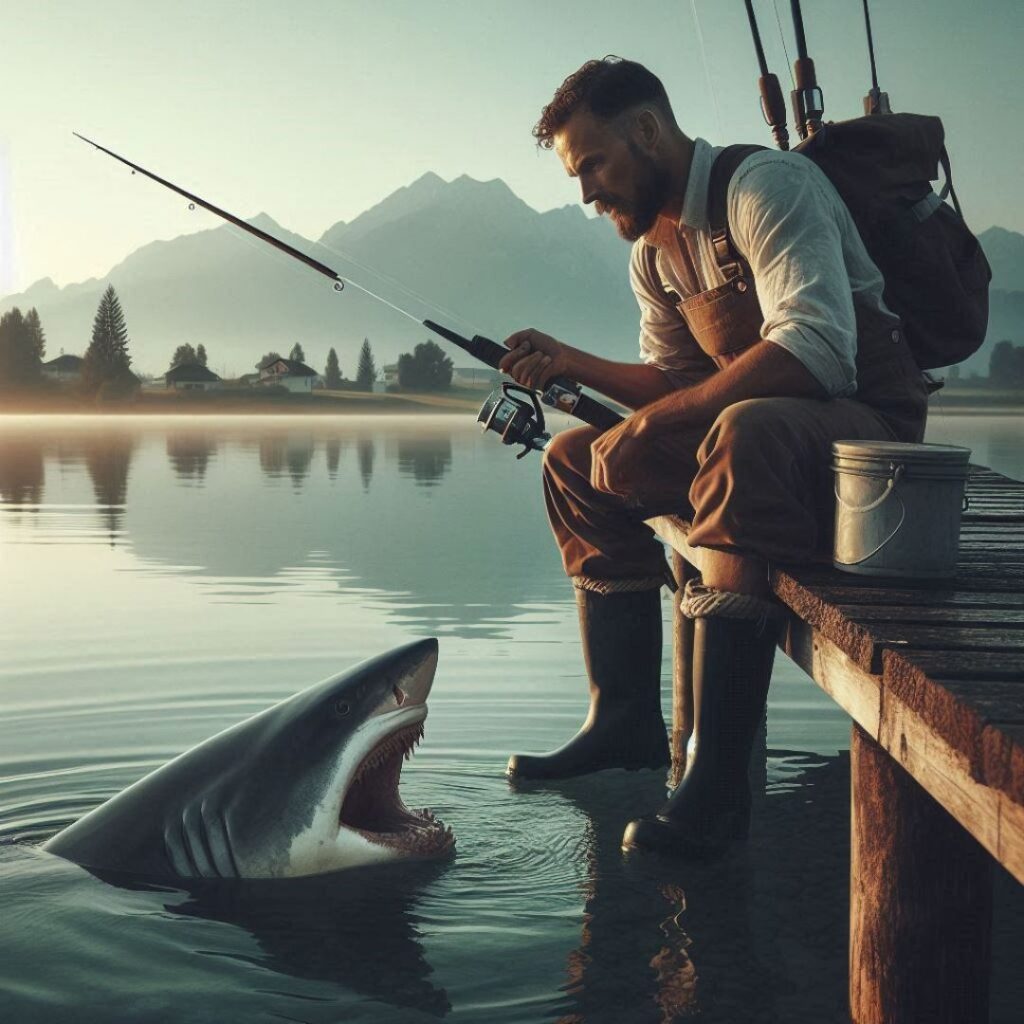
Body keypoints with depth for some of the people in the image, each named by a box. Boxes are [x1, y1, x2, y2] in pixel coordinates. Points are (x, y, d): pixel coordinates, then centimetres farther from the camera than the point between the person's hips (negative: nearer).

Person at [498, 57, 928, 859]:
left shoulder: (765, 184, -16)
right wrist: (571, 362, 0)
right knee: (578, 462, 7)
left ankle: (718, 780, -41)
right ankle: (627, 721, 8)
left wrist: (658, 421, -26)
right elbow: (673, 381, 16)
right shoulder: (654, 251, 12)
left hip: (868, 420, -9)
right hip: (749, 429, 9)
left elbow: (816, 350, -30)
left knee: (745, 431, -40)